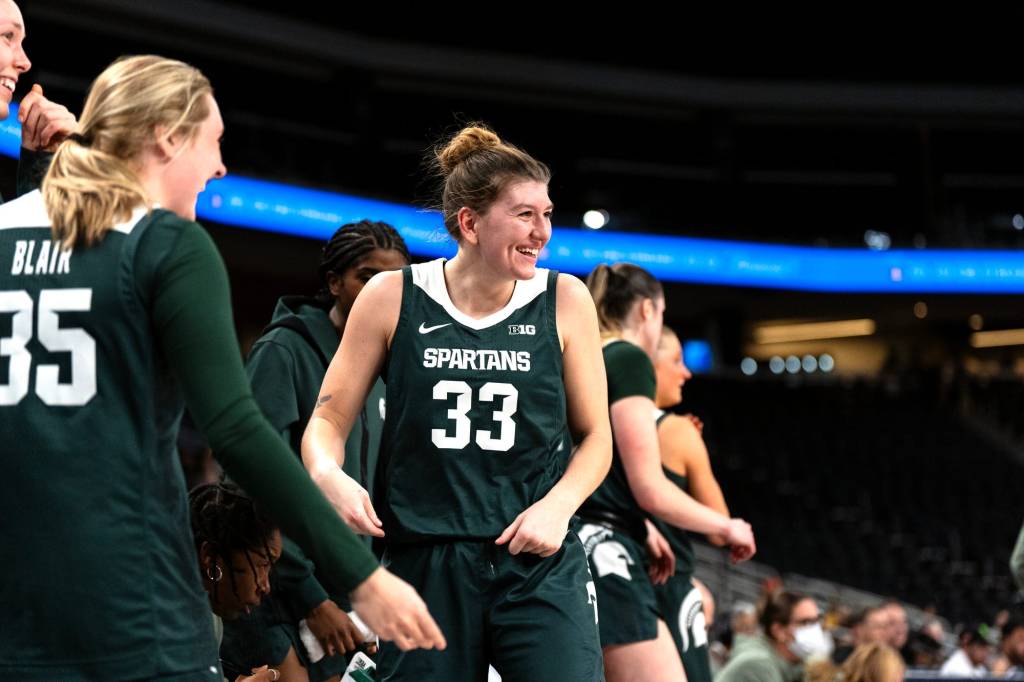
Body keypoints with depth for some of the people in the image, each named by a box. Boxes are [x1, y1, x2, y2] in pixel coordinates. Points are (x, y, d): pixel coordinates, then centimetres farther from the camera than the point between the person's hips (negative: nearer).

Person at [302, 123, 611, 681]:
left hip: (538, 562, 0)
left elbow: (595, 437, 11)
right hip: (425, 564, 0)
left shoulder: (565, 301, 3)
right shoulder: (392, 298, 1)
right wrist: (329, 476, -16)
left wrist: (558, 506, -8)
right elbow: (329, 419, 6)